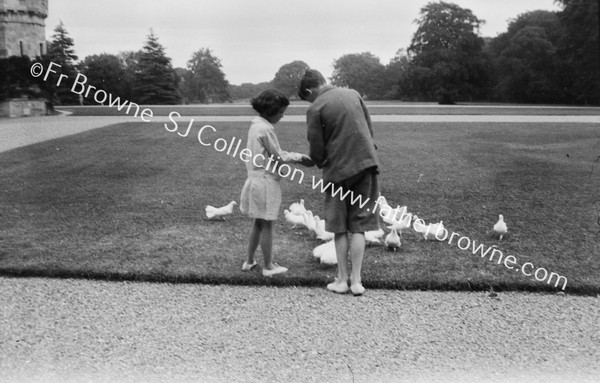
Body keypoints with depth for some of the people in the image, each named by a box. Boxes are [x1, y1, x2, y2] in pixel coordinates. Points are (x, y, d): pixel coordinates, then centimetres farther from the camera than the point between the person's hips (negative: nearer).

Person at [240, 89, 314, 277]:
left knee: (258, 224, 19)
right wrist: (300, 159, -5)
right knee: (267, 225, 3)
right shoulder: (265, 129, -18)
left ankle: (249, 261, 27)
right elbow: (277, 157, -15)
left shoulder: (256, 125, 10)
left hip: (256, 180, 9)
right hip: (265, 181, -9)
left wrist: (298, 156, 6)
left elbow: (275, 153, 12)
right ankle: (268, 266, 15)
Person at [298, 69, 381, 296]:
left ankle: (342, 280, 16)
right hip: (366, 164, 4)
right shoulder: (353, 94, 8)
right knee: (358, 226, 7)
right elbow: (369, 129, 13)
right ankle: (356, 281, 9)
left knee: (340, 228, 10)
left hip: (338, 169, -4)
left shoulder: (315, 109, -8)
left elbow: (317, 150, -6)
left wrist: (320, 164, 15)